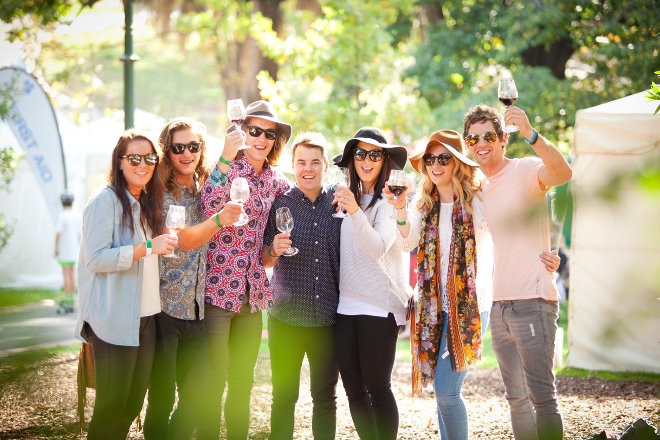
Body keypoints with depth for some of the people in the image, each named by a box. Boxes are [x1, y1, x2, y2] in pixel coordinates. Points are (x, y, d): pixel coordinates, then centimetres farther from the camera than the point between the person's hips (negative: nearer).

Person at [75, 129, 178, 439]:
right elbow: (95, 258, -20)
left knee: (134, 401, 10)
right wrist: (148, 247, -24)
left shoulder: (147, 203, 15)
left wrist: (167, 243, 10)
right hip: (114, 320, -8)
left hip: (146, 317, 8)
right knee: (113, 403, -4)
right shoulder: (105, 202, -10)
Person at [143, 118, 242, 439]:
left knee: (197, 398, 10)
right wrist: (218, 220, -36)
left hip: (196, 308, 6)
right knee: (162, 398, -3)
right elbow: (185, 240, -20)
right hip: (164, 307, -6)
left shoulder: (207, 189, 11)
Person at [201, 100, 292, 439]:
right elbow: (209, 207, -27)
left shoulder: (274, 180, 10)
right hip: (219, 286, -6)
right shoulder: (227, 168, -7)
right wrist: (226, 158, -32)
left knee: (243, 380, 13)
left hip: (253, 293, 6)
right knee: (214, 379, -4)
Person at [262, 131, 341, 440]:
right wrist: (274, 250, -14)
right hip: (286, 317, -1)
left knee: (325, 396, 10)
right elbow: (264, 260, 4)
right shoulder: (280, 204, 0)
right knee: (284, 396, 3)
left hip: (329, 317, 1)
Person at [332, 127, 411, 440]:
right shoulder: (348, 197, 13)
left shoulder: (390, 200, -6)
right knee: (353, 389, 6)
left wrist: (355, 211, -33)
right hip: (347, 305, 6)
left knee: (377, 388, -5)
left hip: (380, 306, -6)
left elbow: (378, 248, -21)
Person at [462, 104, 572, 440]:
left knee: (542, 395, -12)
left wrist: (530, 133, -41)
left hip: (532, 300, -8)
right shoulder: (477, 188, 17)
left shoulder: (525, 170, -5)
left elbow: (562, 173, -27)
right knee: (516, 397, 11)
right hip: (498, 305, 8)